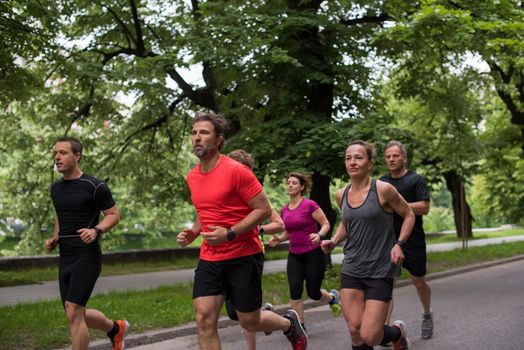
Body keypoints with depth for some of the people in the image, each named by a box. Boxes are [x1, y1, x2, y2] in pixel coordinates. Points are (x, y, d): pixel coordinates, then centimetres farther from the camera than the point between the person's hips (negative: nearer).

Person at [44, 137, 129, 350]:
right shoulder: (56, 188, 12)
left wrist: (96, 230, -22)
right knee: (76, 315, 12)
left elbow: (114, 215, -4)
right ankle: (116, 328, 38)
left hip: (87, 257, -7)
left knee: (73, 313, -13)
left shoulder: (94, 186, -9)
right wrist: (54, 239, 9)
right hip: (65, 259, 7)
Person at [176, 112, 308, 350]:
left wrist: (229, 234, -23)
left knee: (250, 322, 5)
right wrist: (192, 233, 4)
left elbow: (264, 209, -14)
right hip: (209, 260, 6)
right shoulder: (192, 177, 7)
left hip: (244, 257, -6)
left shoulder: (236, 171, -15)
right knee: (204, 320, -6)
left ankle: (290, 323, 39)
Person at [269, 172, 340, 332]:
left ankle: (332, 297, 37)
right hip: (294, 256, 5)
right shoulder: (284, 210, 6)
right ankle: (301, 327, -1)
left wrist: (319, 235, -27)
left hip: (313, 254, -5)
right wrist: (278, 239, -1)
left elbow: (326, 224, -7)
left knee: (313, 293, 1)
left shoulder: (310, 205, -11)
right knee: (294, 290, -12)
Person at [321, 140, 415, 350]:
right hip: (351, 270, 4)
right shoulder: (342, 195, 5)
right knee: (355, 331, -2)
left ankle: (397, 331, 27)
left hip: (380, 271, -4)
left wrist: (399, 244, -12)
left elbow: (409, 216, 2)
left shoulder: (383, 189, -10)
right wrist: (333, 242, 5)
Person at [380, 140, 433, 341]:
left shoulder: (415, 180, -4)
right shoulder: (382, 182, 10)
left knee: (419, 281, 12)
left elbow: (424, 208, -15)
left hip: (413, 240, -3)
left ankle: (427, 315, 38)